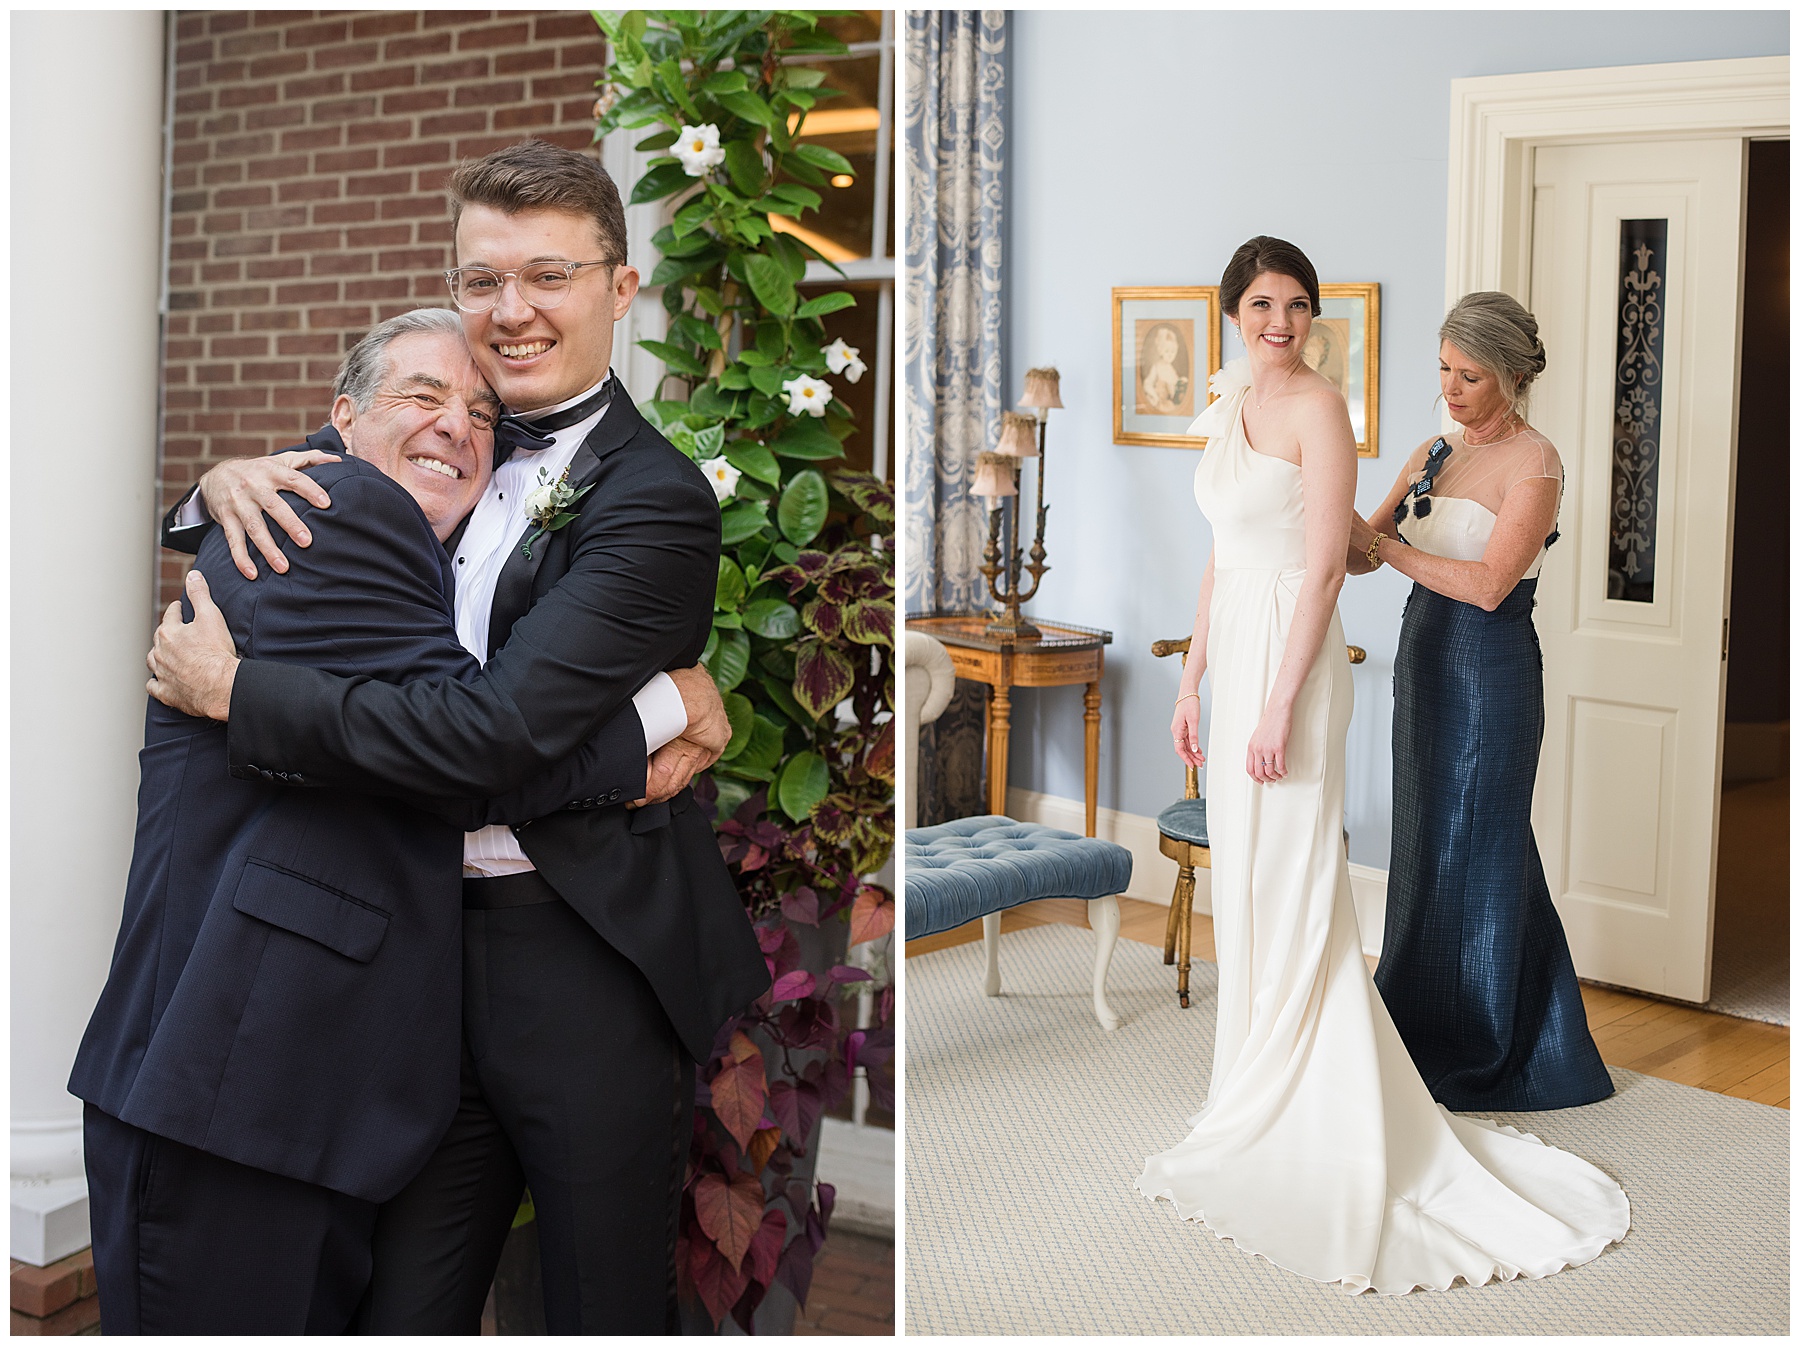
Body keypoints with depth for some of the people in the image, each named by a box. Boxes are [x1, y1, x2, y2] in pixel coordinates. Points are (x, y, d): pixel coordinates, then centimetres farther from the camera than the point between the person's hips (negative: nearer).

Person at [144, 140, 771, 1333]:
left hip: (589, 968, -6)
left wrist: (234, 691, -16)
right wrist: (231, 483, -1)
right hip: (437, 951, 7)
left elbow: (493, 735, -24)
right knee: (401, 1317, 12)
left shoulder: (654, 500, -14)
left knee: (607, 1313, 8)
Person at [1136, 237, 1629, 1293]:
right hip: (1234, 648, 9)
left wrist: (1280, 704, -20)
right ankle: (1263, 1104, 26)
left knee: (1291, 888, -4)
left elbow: (1324, 569, -17)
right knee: (1245, 884, 14)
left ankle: (1313, 1126, 6)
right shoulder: (1232, 406, 14)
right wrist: (1192, 681, 16)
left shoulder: (1320, 407, -12)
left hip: (1293, 654, -9)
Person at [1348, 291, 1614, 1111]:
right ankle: (1426, 1037, 23)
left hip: (1489, 669, -7)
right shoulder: (1431, 455, 12)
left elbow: (1489, 583, -20)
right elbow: (1362, 553, 9)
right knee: (1425, 847, 12)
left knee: (1472, 851, 0)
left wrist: (1386, 545, -18)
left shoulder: (1533, 461, -11)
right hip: (1424, 657, 7)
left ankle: (1478, 1059, 13)